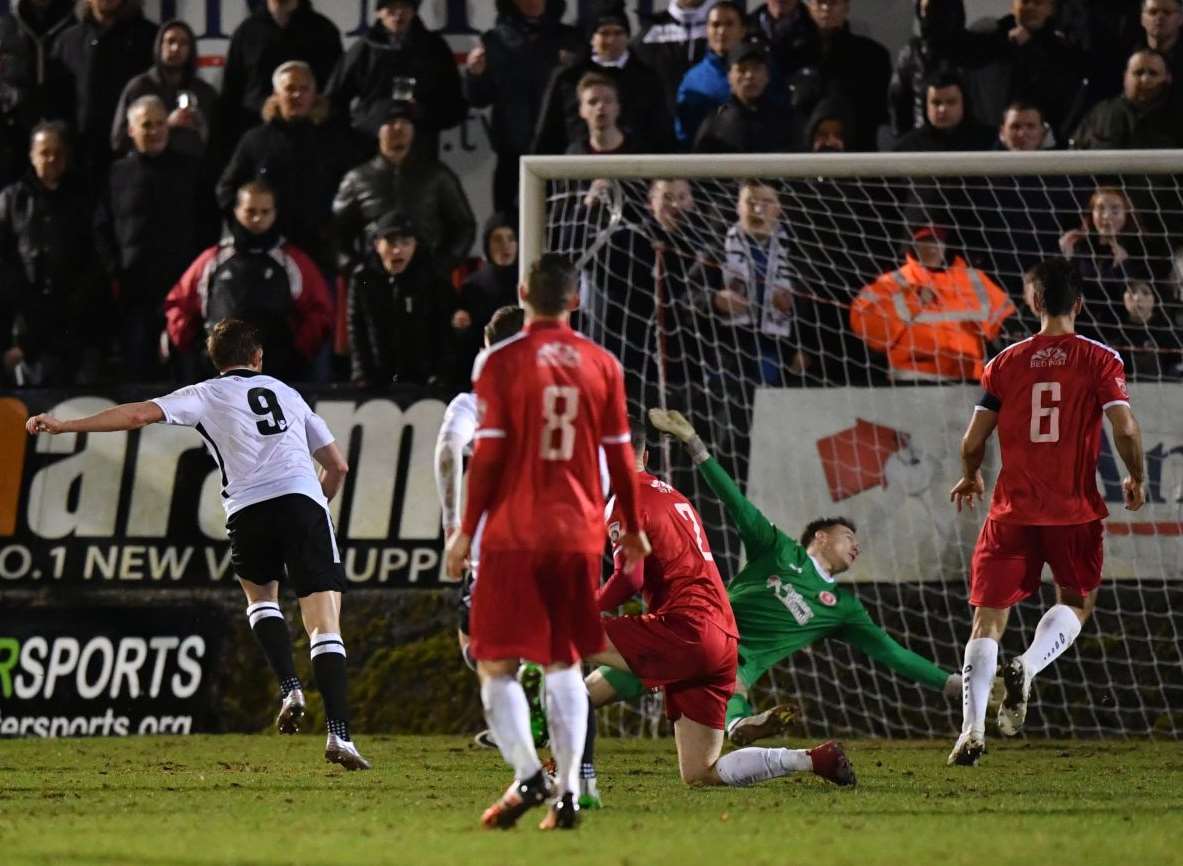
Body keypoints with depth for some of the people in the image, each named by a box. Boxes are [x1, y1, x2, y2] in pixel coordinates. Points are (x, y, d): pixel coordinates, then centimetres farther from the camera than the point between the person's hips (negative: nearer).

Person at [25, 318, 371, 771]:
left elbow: (139, 414, 5)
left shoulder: (207, 395, 17)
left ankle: (290, 690, 8)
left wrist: (66, 426, 10)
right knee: (325, 626, -3)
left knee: (260, 596, 29)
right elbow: (337, 465, 29)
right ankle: (339, 735, -17)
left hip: (248, 509, -1)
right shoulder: (288, 395, 27)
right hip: (303, 501, 1)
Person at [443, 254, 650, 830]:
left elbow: (488, 454, -8)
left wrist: (466, 530, -1)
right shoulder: (602, 366, 4)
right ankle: (568, 790, 1)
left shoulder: (501, 362, -6)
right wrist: (632, 529, 20)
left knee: (496, 666, 2)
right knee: (565, 664, 12)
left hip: (513, 533, -3)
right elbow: (620, 457, 8)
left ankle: (526, 774, -18)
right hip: (579, 534, 3)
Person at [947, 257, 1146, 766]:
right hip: (1076, 511, -1)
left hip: (1013, 509, 1)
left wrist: (970, 477, 23)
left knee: (988, 618, 3)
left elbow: (973, 441, 2)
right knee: (1076, 603, 21)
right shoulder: (1100, 360, -2)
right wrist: (1136, 479, 7)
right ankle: (1027, 668, -8)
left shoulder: (1005, 362, 3)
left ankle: (972, 729, -10)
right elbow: (1125, 428, -12)